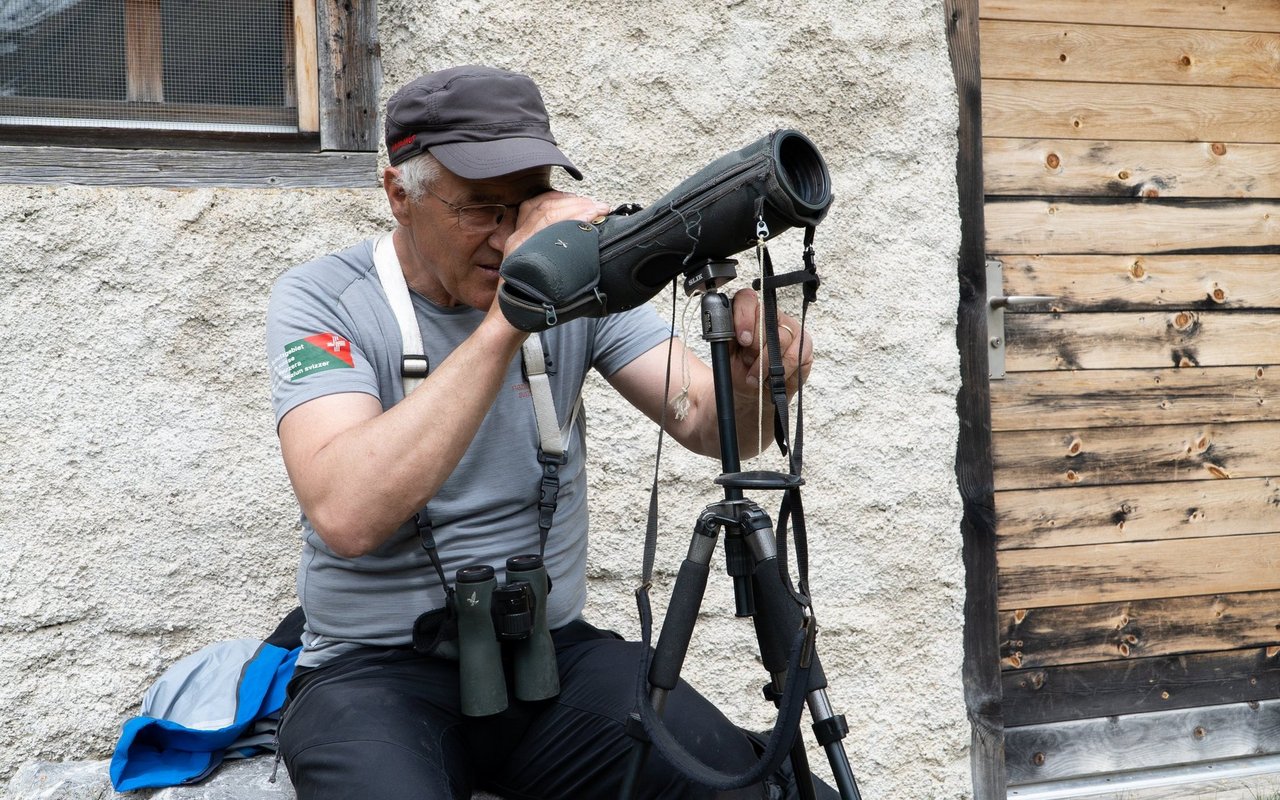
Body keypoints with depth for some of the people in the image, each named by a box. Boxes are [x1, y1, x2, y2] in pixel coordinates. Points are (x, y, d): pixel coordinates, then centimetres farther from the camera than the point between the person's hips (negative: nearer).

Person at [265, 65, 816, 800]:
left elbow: (708, 427, -6)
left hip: (555, 650, 3)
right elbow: (346, 516, -27)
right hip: (378, 667, -2)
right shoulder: (322, 299, -10)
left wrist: (751, 383, -30)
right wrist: (505, 321, -30)